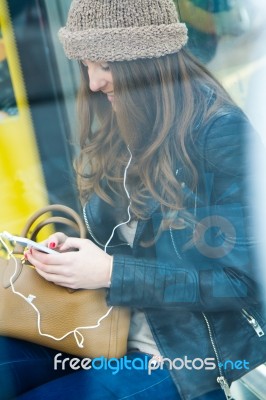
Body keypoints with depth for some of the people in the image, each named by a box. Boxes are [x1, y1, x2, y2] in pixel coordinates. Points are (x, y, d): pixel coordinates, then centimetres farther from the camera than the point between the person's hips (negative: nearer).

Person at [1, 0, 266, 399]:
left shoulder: (221, 132, -18)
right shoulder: (115, 130, 4)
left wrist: (113, 274, -22)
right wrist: (74, 250, -7)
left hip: (199, 355, -6)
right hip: (112, 332, 7)